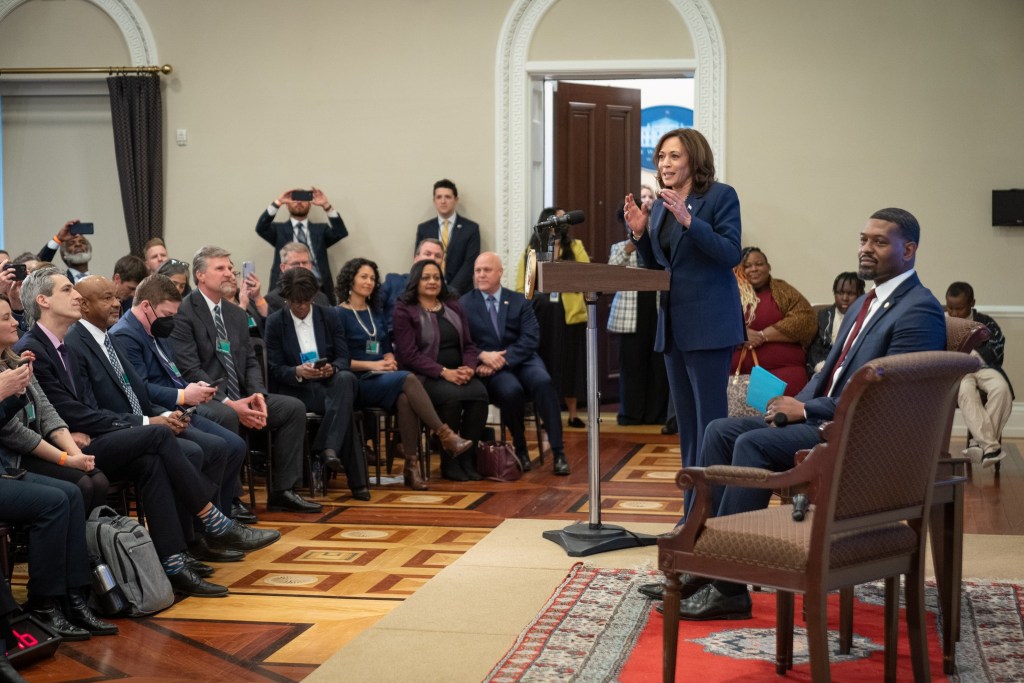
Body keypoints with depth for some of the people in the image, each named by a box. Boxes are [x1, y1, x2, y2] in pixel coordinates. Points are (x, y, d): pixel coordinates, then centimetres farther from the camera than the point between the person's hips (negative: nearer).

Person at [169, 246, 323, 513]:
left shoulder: (237, 315, 17)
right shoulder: (183, 313, -8)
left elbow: (250, 362, 15)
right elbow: (190, 370, -16)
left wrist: (257, 395, -7)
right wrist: (229, 403, -23)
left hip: (238, 398, 8)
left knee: (294, 407, -6)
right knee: (226, 417, -38)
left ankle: (283, 491, -3)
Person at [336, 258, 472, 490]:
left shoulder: (375, 313, 21)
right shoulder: (340, 314, 1)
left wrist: (389, 360, -2)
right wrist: (371, 365, -14)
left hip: (383, 378, 5)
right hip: (359, 381, -5)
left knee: (405, 398, -32)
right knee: (408, 379, -33)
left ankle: (411, 465, -33)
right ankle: (445, 436, -34)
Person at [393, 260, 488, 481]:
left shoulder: (453, 307, 18)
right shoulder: (404, 310, 1)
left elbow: (469, 344, 15)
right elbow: (409, 354, -9)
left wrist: (470, 367, -8)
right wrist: (444, 372, -19)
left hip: (458, 374, 5)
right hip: (423, 377, -5)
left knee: (480, 393, -27)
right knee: (452, 396, -35)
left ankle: (467, 458, -19)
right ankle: (449, 462, -19)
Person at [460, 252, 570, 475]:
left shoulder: (519, 301, 11)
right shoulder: (464, 304, 8)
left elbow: (531, 338, -1)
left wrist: (503, 359, -16)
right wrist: (483, 356, -21)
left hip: (522, 360, 2)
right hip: (489, 366, -2)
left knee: (543, 382, -31)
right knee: (511, 390, -34)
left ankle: (558, 452, -27)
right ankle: (520, 449, -12)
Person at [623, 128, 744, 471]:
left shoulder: (721, 196, -6)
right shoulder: (660, 206, 14)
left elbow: (731, 254, -16)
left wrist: (689, 220, -24)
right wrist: (639, 233, 1)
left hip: (708, 323, -8)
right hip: (673, 324, 8)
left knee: (710, 417, -7)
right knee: (685, 417, 13)